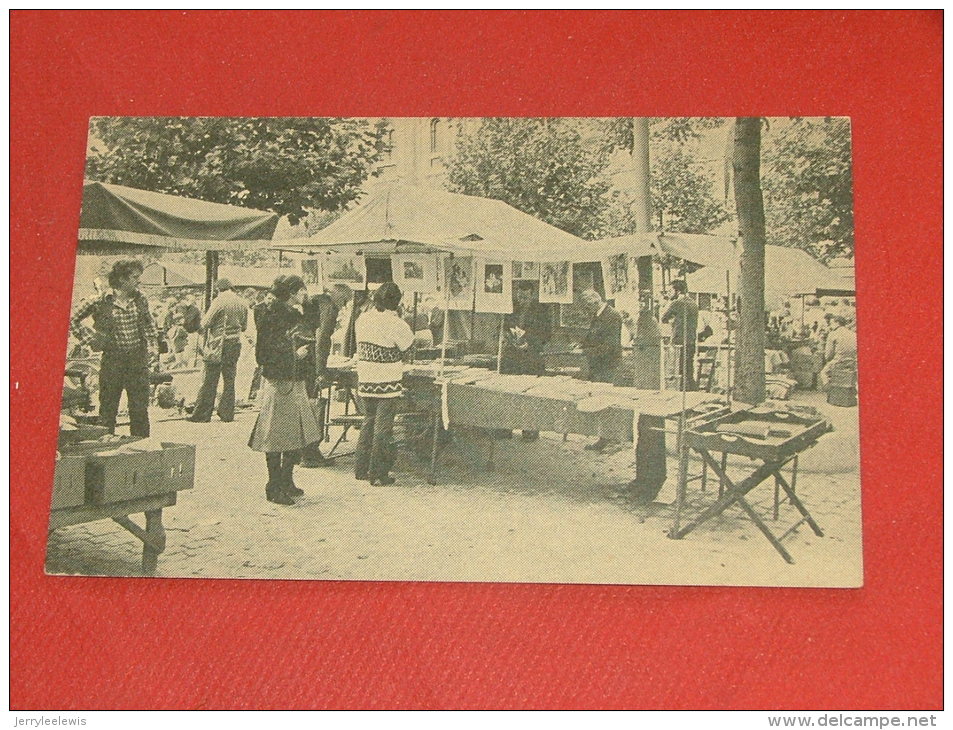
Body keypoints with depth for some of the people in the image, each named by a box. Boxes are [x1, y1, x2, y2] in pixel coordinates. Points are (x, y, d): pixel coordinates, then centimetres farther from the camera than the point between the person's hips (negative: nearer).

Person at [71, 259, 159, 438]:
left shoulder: (140, 299, 4)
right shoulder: (101, 302, -7)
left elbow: (150, 328, 16)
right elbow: (74, 320, 4)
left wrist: (153, 350, 7)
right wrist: (89, 339, -2)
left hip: (138, 359, 3)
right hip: (112, 360, -3)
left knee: (140, 408, 5)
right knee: (108, 408, 5)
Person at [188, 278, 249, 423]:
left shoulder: (219, 301, -11)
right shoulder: (242, 303, 6)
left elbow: (205, 323, -9)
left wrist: (202, 329, 12)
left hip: (218, 344, -5)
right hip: (235, 343, 5)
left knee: (209, 380, 0)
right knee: (229, 380, 12)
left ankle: (202, 415, 3)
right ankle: (227, 414, 12)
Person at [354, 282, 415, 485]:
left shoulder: (362, 319, 4)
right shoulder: (395, 323, -15)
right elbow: (408, 345, -1)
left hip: (365, 380, 6)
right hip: (387, 382, -6)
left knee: (368, 422, 19)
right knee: (382, 427, 1)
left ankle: (361, 469, 22)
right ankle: (378, 474, 5)